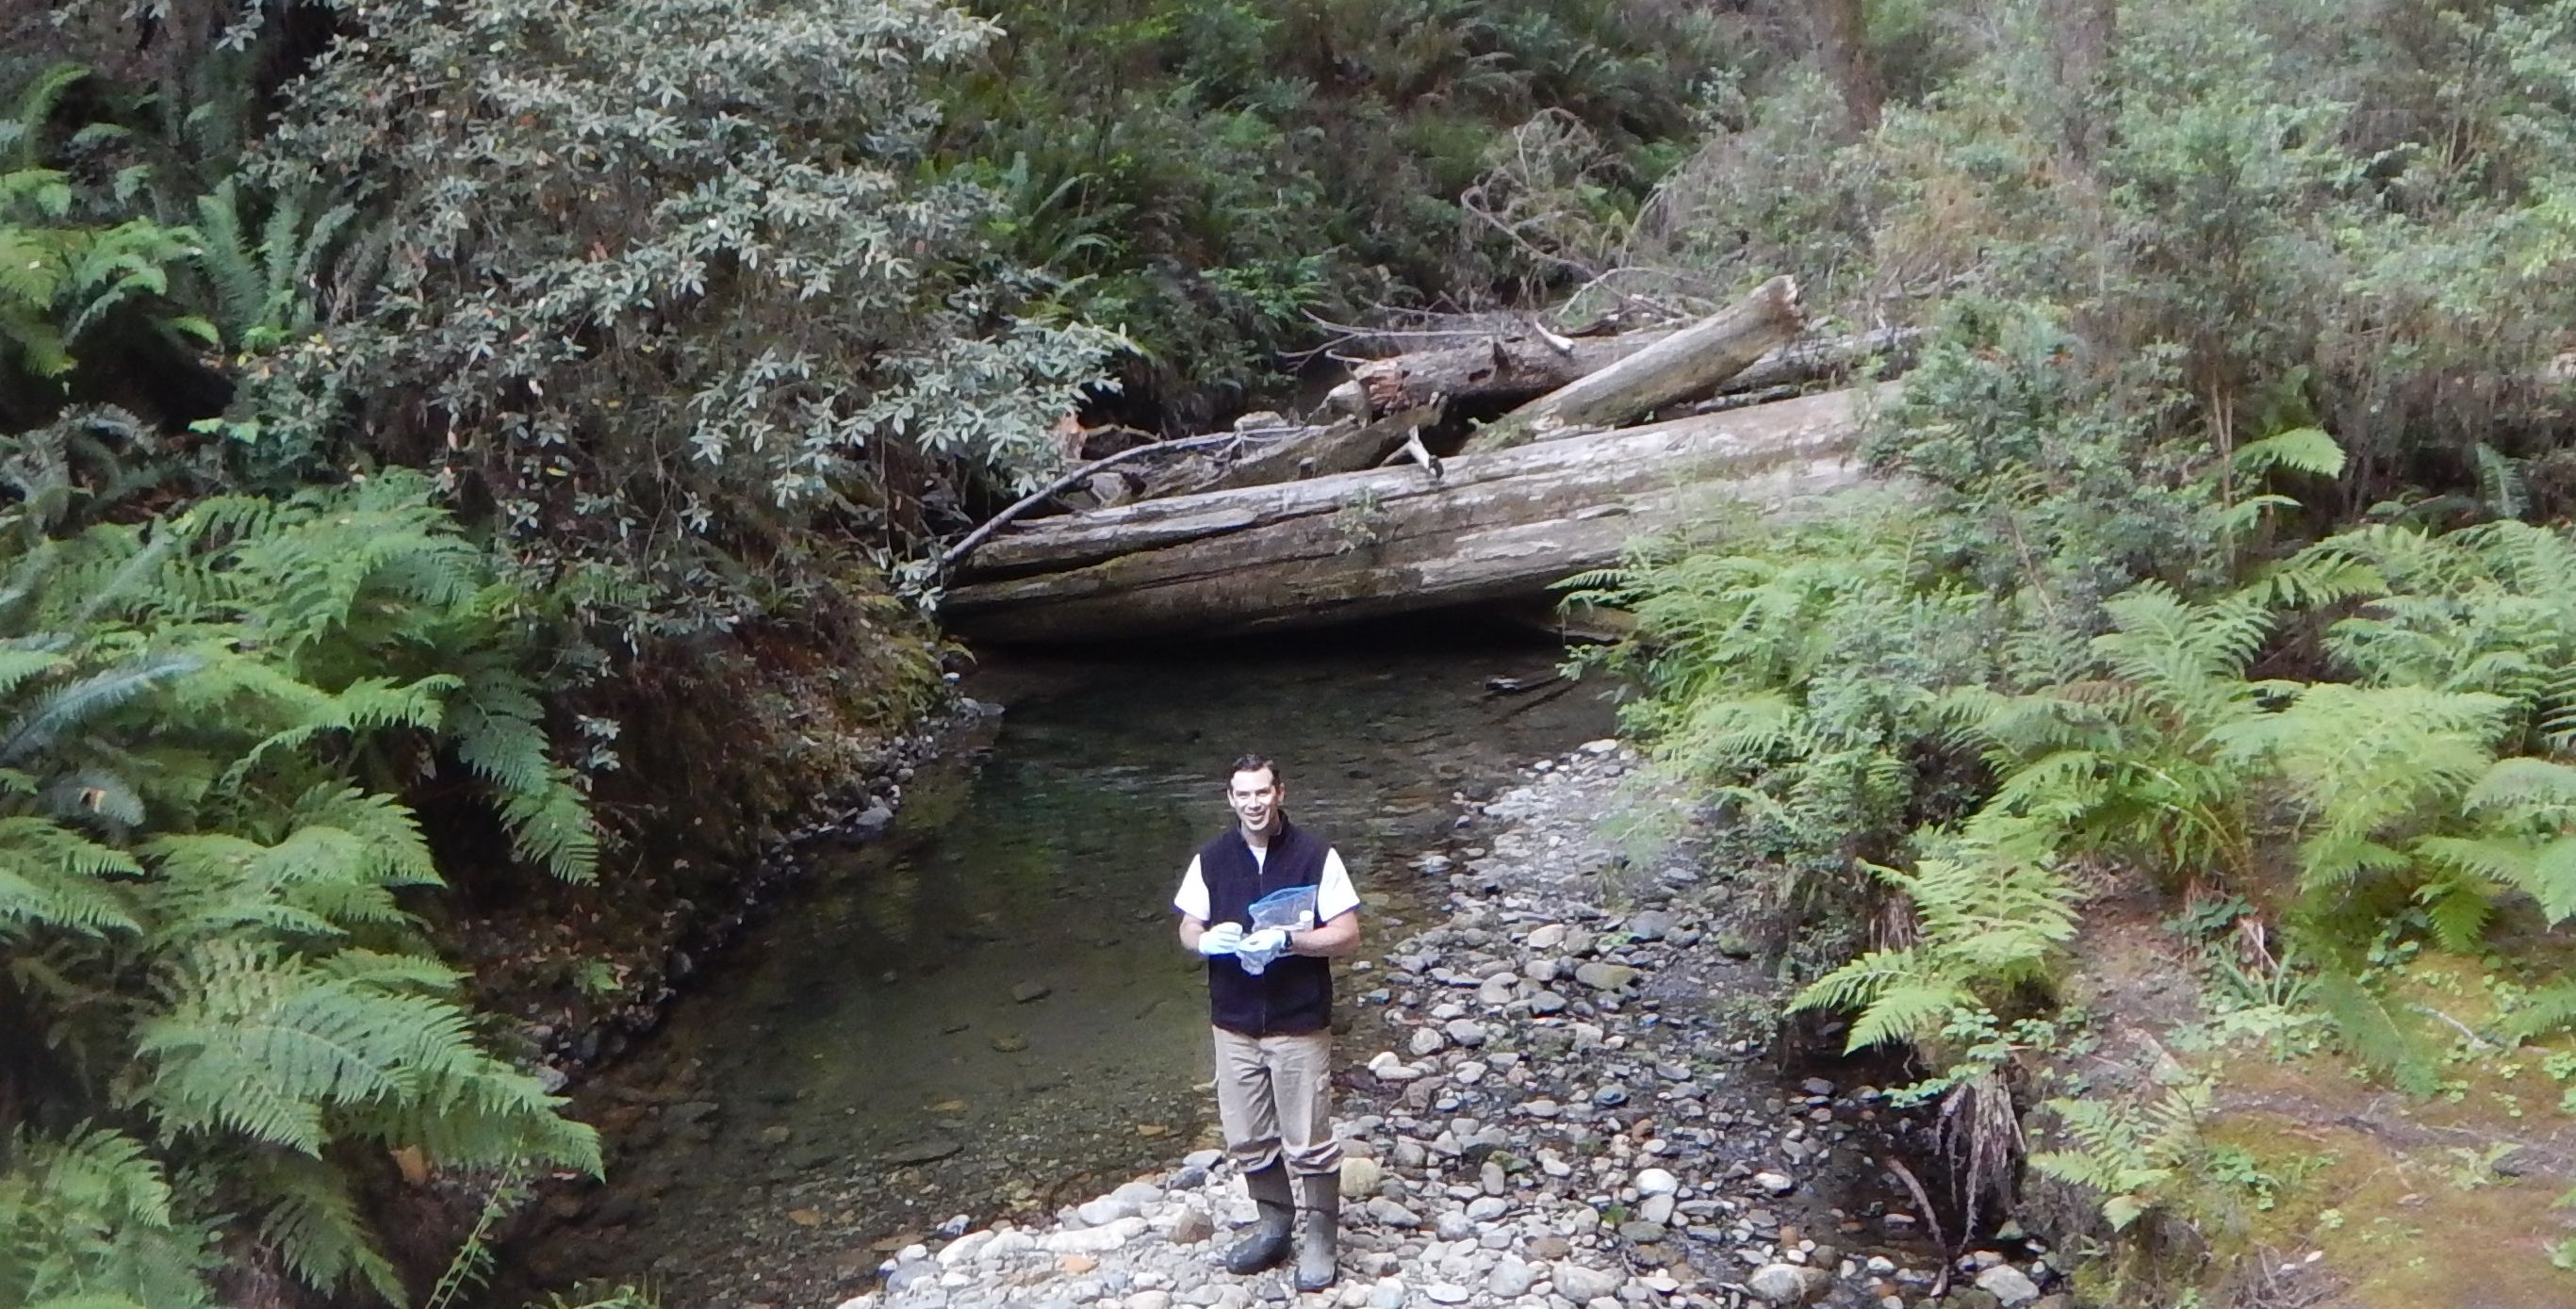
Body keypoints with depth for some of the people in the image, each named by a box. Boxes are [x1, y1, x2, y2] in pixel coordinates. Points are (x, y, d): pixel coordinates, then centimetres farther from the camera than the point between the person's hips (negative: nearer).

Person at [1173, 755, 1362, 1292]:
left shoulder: (1316, 855, -10)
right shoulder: (1211, 859, 1)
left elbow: (1347, 935, -9)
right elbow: (1188, 930, 9)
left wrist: (1289, 941, -24)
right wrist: (1209, 940, -15)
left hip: (1300, 1025, -4)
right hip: (1234, 1025, 4)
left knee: (1309, 1141, 3)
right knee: (1248, 1138, 13)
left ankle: (1319, 1238, 20)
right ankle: (1274, 1226, 33)